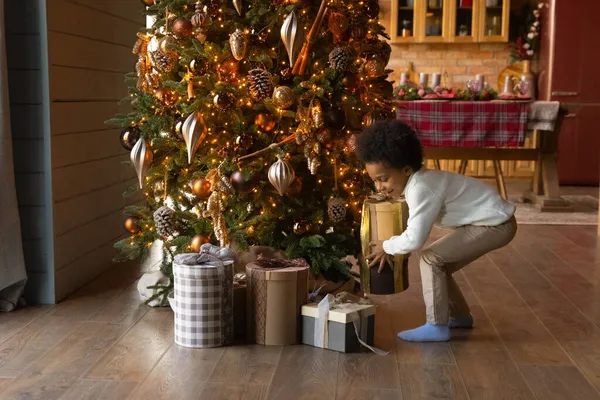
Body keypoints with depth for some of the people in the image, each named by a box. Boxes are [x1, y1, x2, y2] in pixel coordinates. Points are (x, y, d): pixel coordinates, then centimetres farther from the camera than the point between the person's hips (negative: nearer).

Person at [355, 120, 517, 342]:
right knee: (438, 264, 12)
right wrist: (390, 248, 3)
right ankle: (460, 316, 29)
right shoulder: (415, 181, 3)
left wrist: (386, 246, -10)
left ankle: (437, 326, -5)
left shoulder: (420, 189, -27)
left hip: (496, 224, -10)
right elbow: (414, 227, 14)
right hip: (492, 222, 10)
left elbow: (415, 239, -27)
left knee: (430, 259, -11)